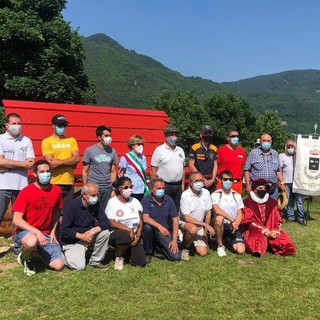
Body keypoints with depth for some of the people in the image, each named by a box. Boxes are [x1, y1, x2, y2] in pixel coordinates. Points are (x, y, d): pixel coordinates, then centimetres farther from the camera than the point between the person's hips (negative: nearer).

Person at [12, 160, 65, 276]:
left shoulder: (56, 190, -2)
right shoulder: (26, 192, -15)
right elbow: (16, 220, -18)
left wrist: (53, 231, 4)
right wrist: (37, 232, -26)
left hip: (46, 234, 4)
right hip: (24, 231, -4)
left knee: (59, 266, -10)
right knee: (32, 241, -41)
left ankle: (37, 250, 19)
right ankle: (26, 258, -3)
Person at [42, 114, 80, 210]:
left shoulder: (71, 140, 11)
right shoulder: (47, 141, 1)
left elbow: (76, 158, -2)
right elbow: (50, 162, -10)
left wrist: (59, 162, -11)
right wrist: (70, 162, -5)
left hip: (69, 183, 3)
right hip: (53, 183, -3)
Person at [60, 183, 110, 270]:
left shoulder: (95, 204, -6)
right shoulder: (73, 205, -22)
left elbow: (105, 222, -9)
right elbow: (63, 230, -21)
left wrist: (92, 231, -24)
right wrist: (82, 236, -22)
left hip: (87, 234, 5)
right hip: (72, 241, -5)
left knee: (105, 233, -19)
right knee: (79, 267, -19)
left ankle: (95, 261, -1)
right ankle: (66, 256, 12)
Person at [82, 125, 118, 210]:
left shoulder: (112, 151, 5)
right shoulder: (89, 151, -3)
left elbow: (113, 172, 10)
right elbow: (85, 172, 1)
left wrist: (113, 189, 5)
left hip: (107, 188, 3)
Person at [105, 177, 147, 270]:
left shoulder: (135, 201, 8)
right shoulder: (112, 202, -6)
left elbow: (140, 221, 7)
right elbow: (112, 223, -14)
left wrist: (138, 236, -8)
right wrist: (129, 230, -20)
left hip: (133, 235, 4)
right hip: (116, 234, -4)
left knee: (141, 262, -10)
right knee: (125, 235, -40)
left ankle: (127, 250, 22)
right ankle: (119, 257, -9)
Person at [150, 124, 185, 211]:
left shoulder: (180, 150, 12)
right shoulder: (159, 150, -5)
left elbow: (183, 169, 16)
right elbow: (153, 170, -7)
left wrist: (182, 185, 11)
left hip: (178, 186, 5)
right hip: (164, 186, -5)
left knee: (176, 209, 11)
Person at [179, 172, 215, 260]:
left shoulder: (206, 193, -6)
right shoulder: (185, 195, -20)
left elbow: (208, 213, 2)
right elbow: (187, 218, -21)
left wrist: (205, 232, 0)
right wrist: (206, 224, -24)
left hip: (200, 225, 4)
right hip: (185, 222, -4)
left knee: (203, 252, -9)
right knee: (193, 229, -39)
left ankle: (193, 242, 24)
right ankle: (185, 248, -10)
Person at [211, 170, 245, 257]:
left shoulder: (237, 196, 9)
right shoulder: (216, 194, -5)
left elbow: (240, 214, 6)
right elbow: (217, 211, -21)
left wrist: (236, 223, -14)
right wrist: (232, 220, -23)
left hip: (234, 227, 3)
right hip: (221, 225, -3)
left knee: (240, 250, -16)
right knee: (219, 218, -38)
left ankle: (228, 241, 22)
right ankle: (220, 246, -14)